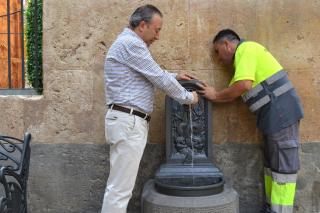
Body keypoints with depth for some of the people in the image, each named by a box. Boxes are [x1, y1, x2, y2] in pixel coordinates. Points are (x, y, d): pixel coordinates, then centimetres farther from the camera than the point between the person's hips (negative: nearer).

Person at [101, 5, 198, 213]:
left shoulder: (130, 43, 21)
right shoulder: (130, 43, -12)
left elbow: (152, 75, 33)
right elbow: (159, 79, -11)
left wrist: (175, 76, 26)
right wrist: (188, 97, 1)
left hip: (130, 121, 11)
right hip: (128, 122, -11)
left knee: (120, 185, 13)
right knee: (120, 188, -6)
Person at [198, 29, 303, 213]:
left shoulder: (245, 49, -8)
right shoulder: (244, 55, 21)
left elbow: (244, 85, -23)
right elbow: (234, 93, 14)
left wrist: (216, 96, -10)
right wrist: (214, 94, 6)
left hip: (281, 111, -10)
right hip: (273, 114, 10)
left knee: (283, 165, -5)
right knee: (272, 162, 14)